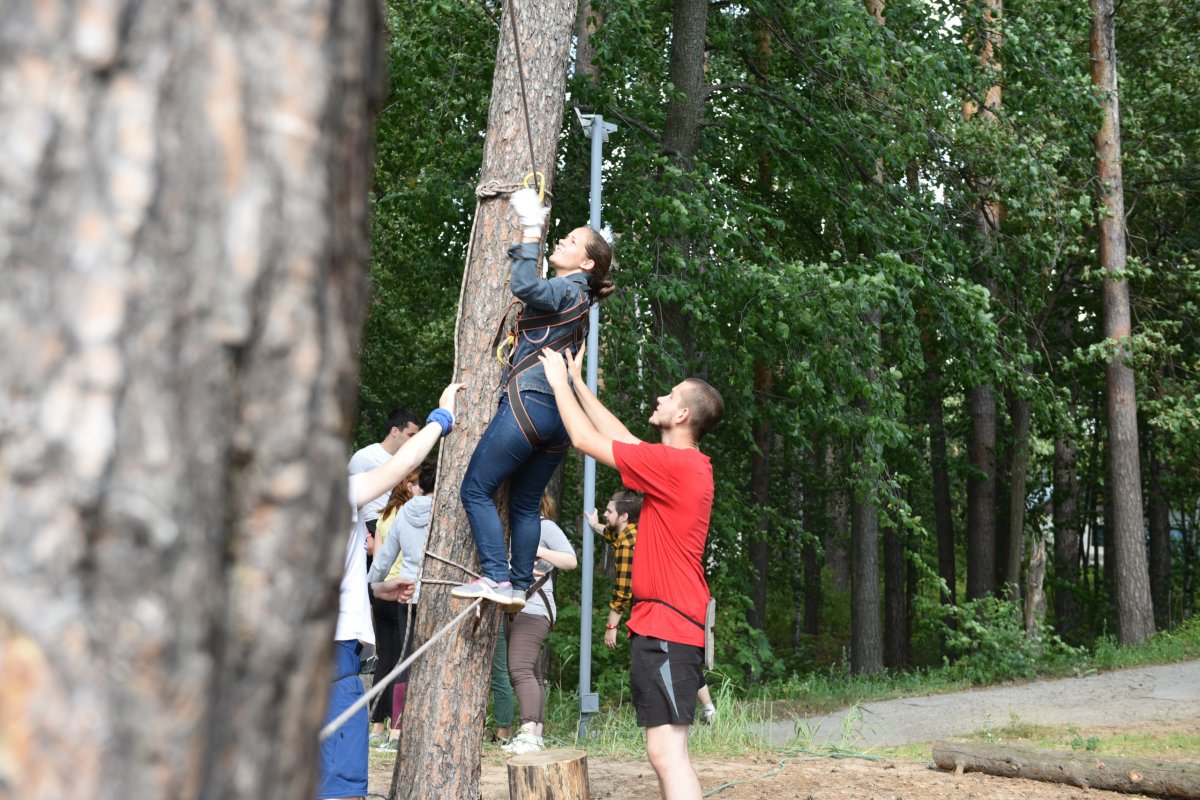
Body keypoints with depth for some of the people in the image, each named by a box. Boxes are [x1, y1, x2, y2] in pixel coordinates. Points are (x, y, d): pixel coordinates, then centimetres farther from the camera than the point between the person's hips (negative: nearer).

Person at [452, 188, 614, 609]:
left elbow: (524, 285, -27)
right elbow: (529, 289, 37)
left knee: (476, 490, -6)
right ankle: (519, 586, 12)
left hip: (530, 401, -9)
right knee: (525, 505, 13)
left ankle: (496, 578, -13)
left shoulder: (567, 291, -7)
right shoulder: (575, 299, 21)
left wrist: (532, 231, -17)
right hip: (559, 415, 9)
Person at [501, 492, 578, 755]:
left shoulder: (545, 526, -4)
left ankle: (529, 734, -27)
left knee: (521, 669, -20)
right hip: (514, 609, 9)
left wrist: (539, 551, -25)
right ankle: (536, 735, 12)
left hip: (533, 609, -9)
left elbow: (571, 561, -13)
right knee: (532, 673, 10)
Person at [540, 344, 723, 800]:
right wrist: (577, 383, 26)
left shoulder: (673, 464, -15)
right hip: (665, 623, 10)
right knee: (666, 751, 13)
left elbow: (587, 440, -10)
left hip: (665, 627, -10)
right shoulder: (686, 464, 13)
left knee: (666, 751, -13)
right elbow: (620, 437, 23)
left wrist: (559, 381, 4)